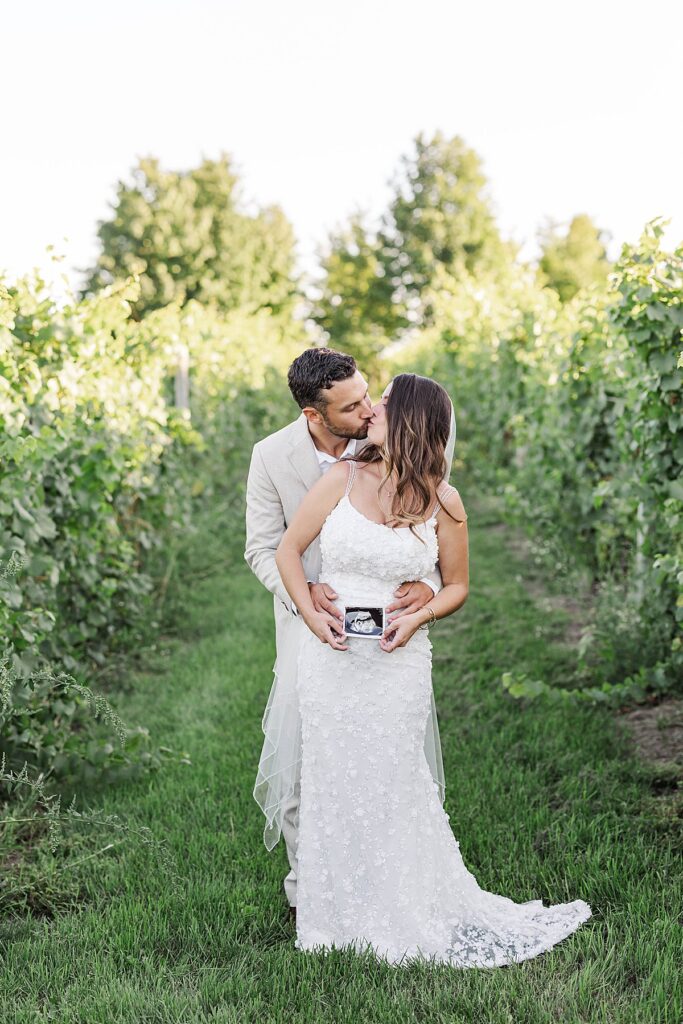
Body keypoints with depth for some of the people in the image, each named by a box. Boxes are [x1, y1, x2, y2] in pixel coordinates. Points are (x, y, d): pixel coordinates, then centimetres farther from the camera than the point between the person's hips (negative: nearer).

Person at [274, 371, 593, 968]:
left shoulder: (442, 502, -3)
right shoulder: (344, 478, -2)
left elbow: (458, 586, 7)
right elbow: (288, 549, 4)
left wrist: (417, 618, -11)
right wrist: (311, 616, -8)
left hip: (397, 659, -1)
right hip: (331, 653, 2)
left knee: (390, 783, 6)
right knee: (333, 783, 10)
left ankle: (407, 916, 26)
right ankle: (340, 915, 27)